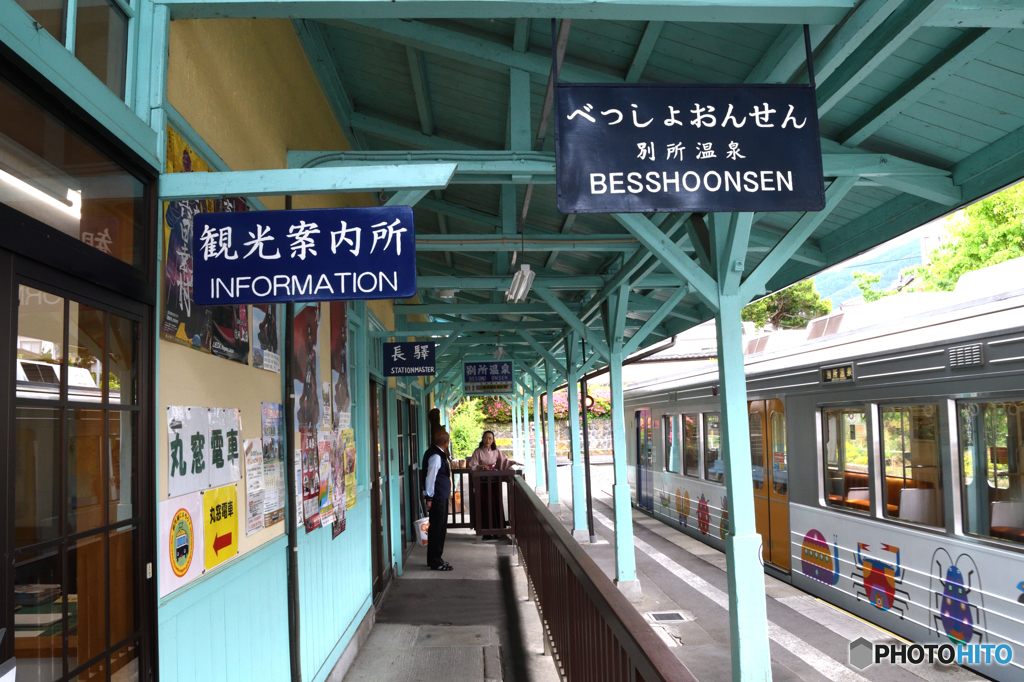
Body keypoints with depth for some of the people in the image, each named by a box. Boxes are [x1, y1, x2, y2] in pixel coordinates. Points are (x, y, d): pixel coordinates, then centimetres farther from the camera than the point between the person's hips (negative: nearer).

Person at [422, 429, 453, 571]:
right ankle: (435, 562, 3)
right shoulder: (436, 456, -18)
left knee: (438, 528, 16)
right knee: (437, 528, -4)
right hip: (437, 497, -10)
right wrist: (430, 498, -18)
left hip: (441, 496, 10)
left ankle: (434, 559, 25)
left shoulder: (438, 454, 12)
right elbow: (430, 477, -19)